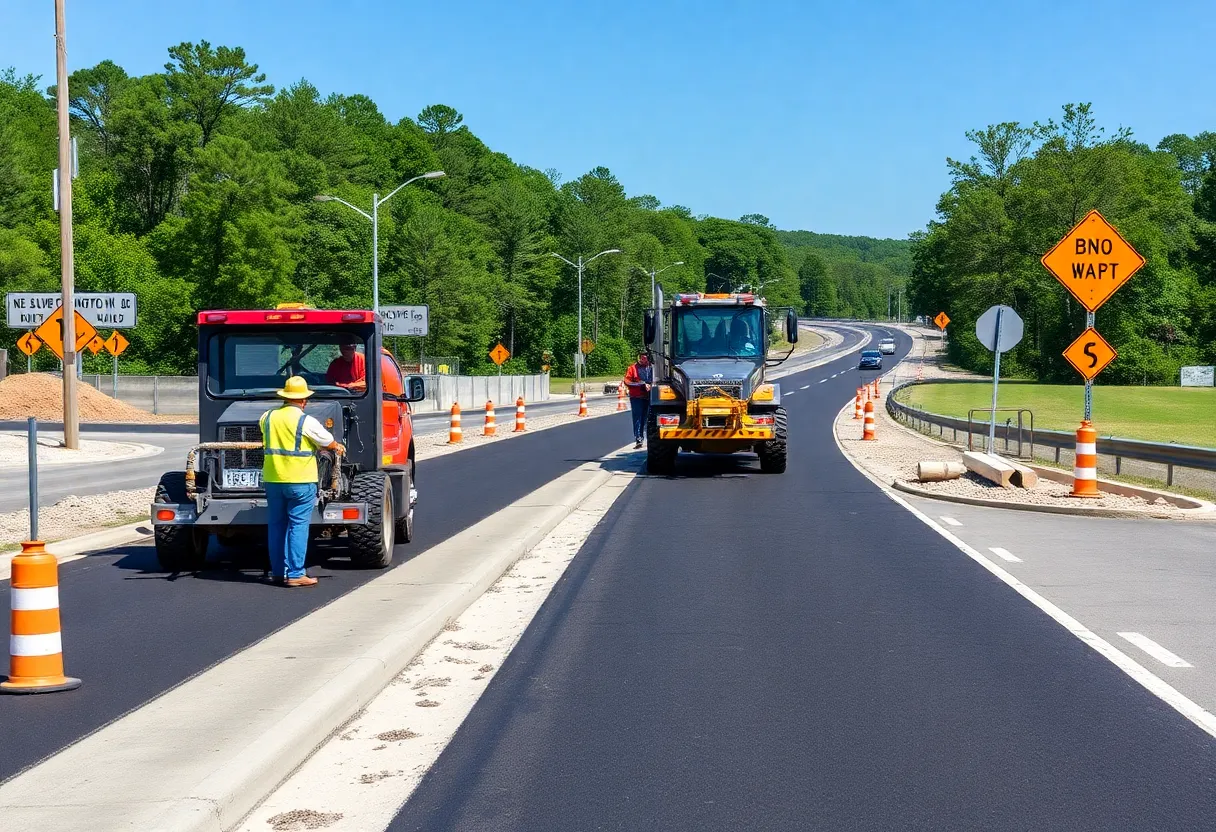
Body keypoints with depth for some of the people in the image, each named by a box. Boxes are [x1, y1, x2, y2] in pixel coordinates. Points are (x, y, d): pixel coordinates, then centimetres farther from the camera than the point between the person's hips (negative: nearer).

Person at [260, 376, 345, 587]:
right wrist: (338, 447, 23)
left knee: (276, 525, 13)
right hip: (300, 481, -5)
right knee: (298, 526, -2)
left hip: (272, 480, 5)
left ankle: (278, 571, 18)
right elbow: (329, 443, 0)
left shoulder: (267, 418, 5)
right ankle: (295, 574, -4)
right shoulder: (306, 421, -10)